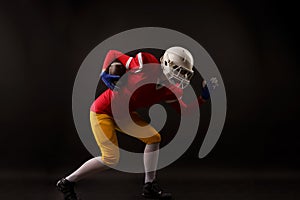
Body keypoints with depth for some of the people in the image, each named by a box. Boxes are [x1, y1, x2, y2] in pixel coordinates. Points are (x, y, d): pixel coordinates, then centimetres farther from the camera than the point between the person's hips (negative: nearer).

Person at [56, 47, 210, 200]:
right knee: (111, 159, -13)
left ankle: (149, 185, 16)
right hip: (102, 111, -8)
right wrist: (105, 73, -23)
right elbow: (113, 54, -10)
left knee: (154, 138, 6)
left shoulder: (169, 92, -3)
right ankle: (67, 182, 1)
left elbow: (186, 111, 1)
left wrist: (203, 97, -10)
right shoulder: (146, 64, -22)